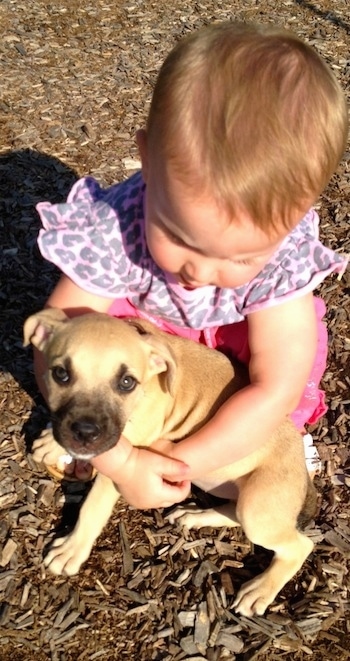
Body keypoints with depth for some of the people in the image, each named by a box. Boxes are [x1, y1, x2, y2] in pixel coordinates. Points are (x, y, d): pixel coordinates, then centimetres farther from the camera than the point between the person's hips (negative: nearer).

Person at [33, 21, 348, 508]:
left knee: (301, 343, -27)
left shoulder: (283, 252, -38)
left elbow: (276, 390, -36)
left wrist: (176, 464, -39)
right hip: (142, 316, 0)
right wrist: (119, 460, -46)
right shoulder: (111, 231, -40)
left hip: (236, 330, 1)